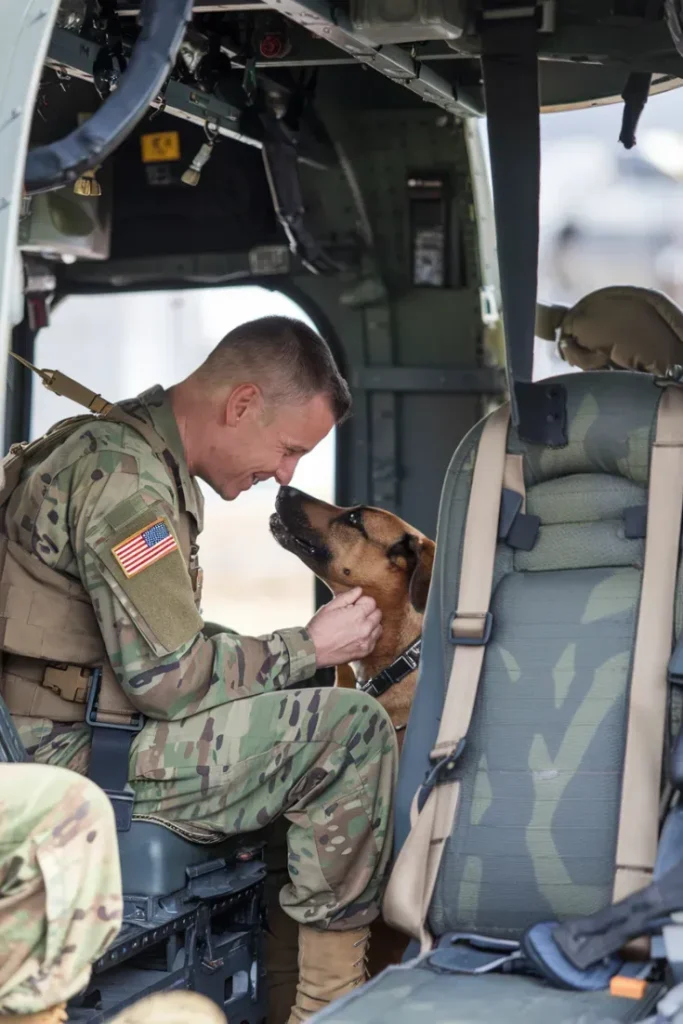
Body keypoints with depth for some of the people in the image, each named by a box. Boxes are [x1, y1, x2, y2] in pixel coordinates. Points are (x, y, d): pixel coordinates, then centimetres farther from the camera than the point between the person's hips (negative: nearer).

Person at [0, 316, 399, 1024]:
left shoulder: (127, 451, 16)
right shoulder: (124, 478, -18)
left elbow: (157, 642, 20)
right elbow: (168, 675, -21)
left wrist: (301, 649, 10)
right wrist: (310, 648, -8)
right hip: (68, 756, -11)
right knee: (352, 729, -16)